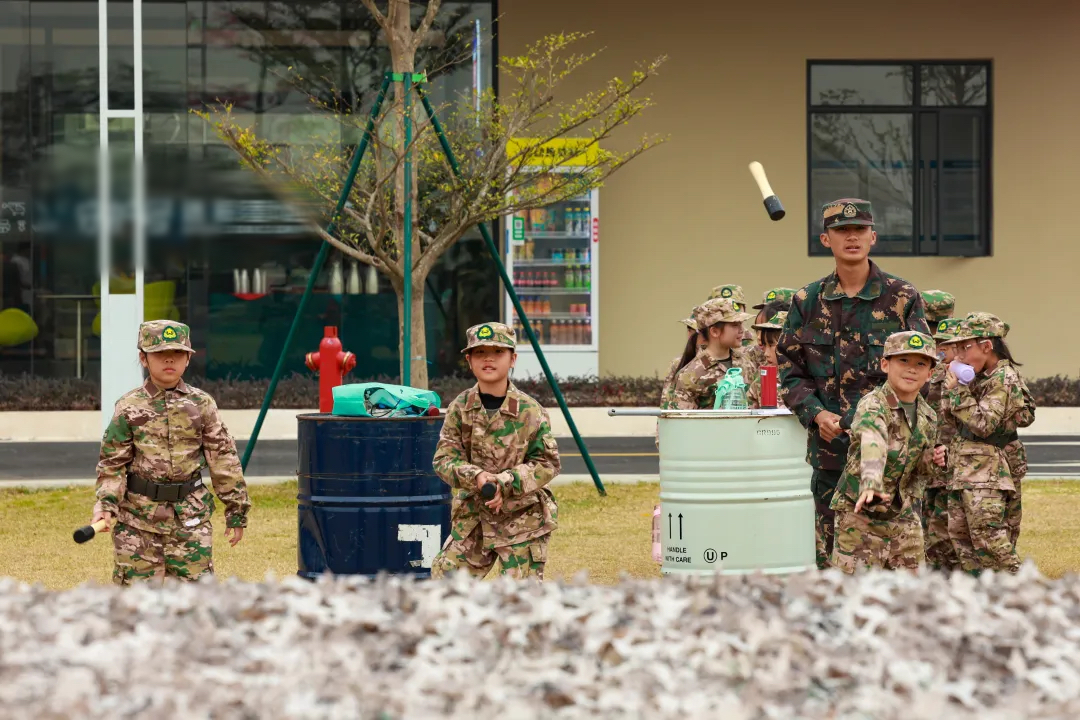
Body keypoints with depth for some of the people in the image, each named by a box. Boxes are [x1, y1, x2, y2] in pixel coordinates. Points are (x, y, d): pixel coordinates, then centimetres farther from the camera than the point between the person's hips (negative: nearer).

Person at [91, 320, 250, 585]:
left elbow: (223, 458, 5)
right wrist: (106, 503, -14)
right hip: (140, 514, -1)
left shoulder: (202, 404, 1)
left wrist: (236, 510, 5)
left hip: (190, 515, 1)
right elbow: (113, 462, 0)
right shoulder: (129, 407, -2)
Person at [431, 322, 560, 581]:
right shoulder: (460, 408, -4)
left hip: (523, 520, -3)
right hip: (472, 518, 3)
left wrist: (504, 483, -23)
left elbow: (547, 463, -10)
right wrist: (476, 476, -26)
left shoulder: (531, 411, -11)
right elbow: (444, 458, -6)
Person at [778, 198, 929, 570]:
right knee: (831, 555, 6)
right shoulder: (807, 302, 8)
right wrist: (817, 414, -7)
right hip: (830, 447, 2)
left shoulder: (902, 297, 2)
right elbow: (790, 372, 10)